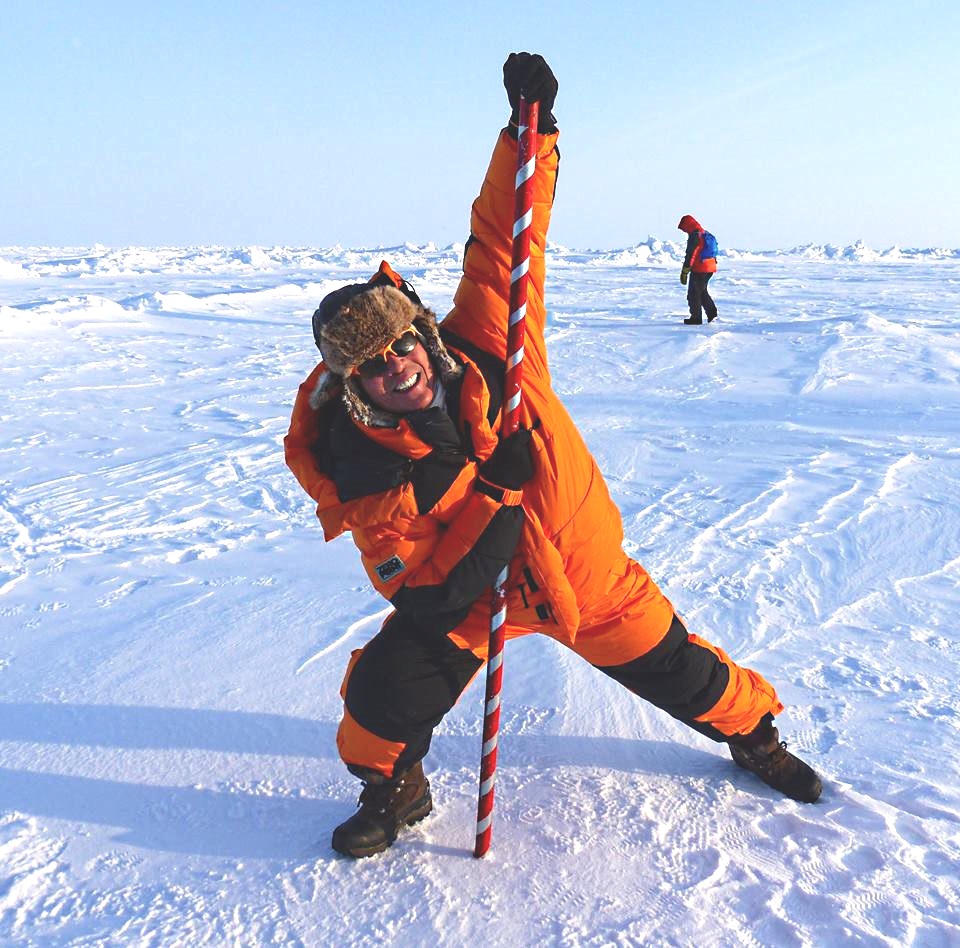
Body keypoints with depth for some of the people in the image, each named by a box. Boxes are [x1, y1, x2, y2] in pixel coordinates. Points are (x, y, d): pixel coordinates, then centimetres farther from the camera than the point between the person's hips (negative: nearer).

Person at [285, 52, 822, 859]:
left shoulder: (482, 352, -22)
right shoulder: (365, 470, -23)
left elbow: (504, 241, -18)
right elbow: (417, 594, -26)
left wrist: (531, 129, -26)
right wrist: (492, 499, -35)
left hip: (587, 568, 1)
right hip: (464, 593, 0)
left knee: (670, 664, 15)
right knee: (385, 691, -14)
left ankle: (752, 731, 48)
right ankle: (393, 789, 21)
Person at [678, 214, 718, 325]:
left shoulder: (694, 236, -15)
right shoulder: (706, 234, 14)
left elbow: (690, 256, -18)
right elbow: (712, 252, 21)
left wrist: (684, 273, -16)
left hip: (699, 270, -9)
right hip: (710, 268, 9)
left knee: (694, 293, 1)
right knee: (702, 291, 22)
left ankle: (696, 318, 4)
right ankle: (712, 312, 14)